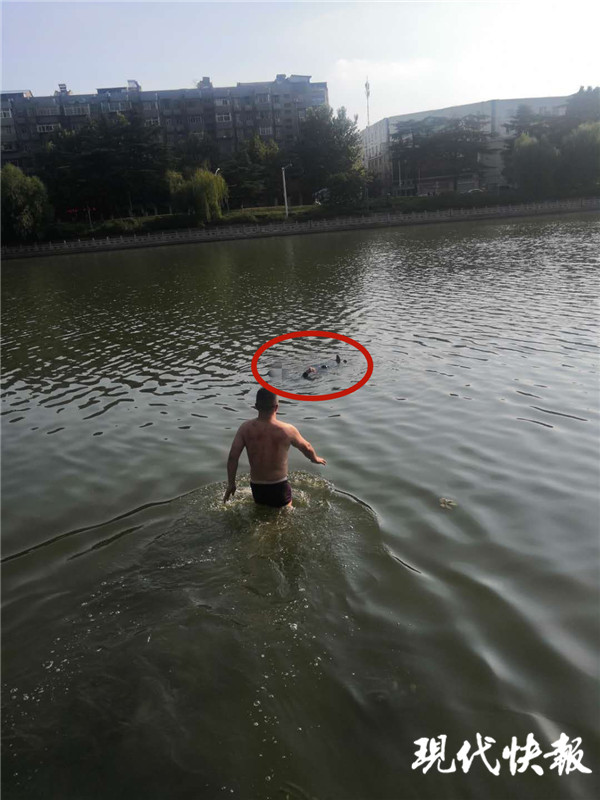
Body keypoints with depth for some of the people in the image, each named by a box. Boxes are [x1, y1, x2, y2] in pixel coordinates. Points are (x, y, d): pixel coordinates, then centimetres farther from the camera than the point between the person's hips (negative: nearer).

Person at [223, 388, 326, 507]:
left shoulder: (245, 428, -11)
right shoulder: (287, 430, -16)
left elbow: (232, 457, -12)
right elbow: (306, 448, 3)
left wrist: (231, 484, 1)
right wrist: (315, 459, 26)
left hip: (256, 488, 4)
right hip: (279, 487, -3)